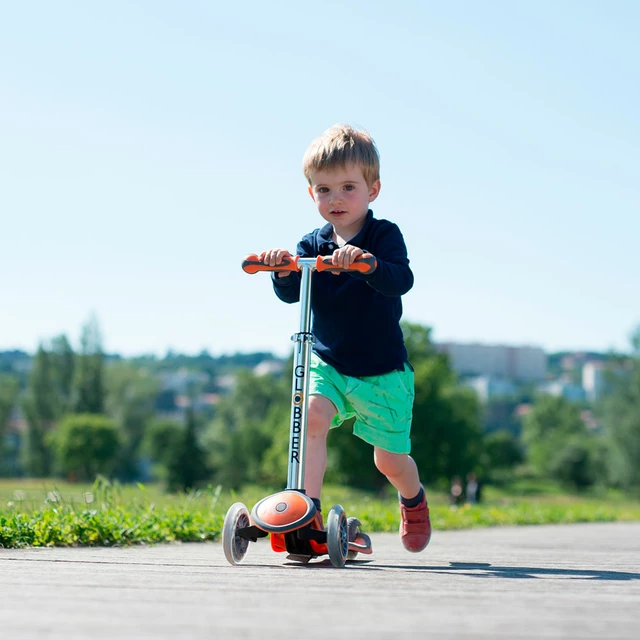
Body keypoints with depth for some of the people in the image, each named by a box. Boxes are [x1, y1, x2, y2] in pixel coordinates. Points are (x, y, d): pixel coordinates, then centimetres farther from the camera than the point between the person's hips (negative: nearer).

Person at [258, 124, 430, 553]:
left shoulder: (384, 236, -11)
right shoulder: (312, 244, 0)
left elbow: (401, 280, -29)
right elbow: (291, 295, -12)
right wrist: (283, 272, -35)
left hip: (382, 371, -2)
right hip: (328, 363, 2)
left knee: (391, 461, 7)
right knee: (313, 414, -29)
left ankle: (414, 499, 42)